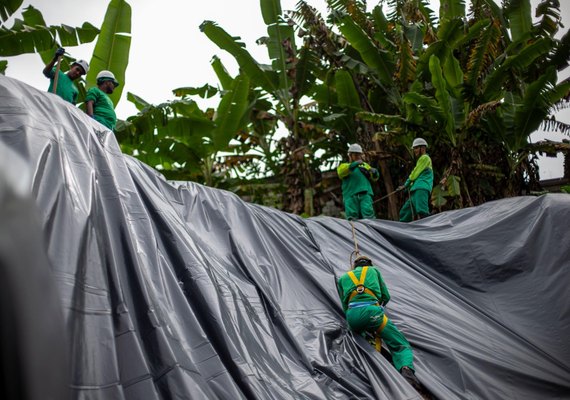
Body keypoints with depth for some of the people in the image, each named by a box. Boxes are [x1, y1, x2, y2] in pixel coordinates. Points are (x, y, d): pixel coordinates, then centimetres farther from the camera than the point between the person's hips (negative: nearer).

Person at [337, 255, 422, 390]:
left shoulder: (343, 278, 27)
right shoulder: (374, 270, 25)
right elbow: (386, 297, 25)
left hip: (352, 316, 2)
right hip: (372, 312, -2)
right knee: (401, 345, 4)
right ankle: (406, 368, -28)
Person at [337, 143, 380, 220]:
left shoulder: (365, 165, 28)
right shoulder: (344, 166, 19)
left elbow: (374, 178, 19)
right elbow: (341, 171, -7)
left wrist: (374, 172, -6)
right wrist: (354, 164, -20)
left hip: (365, 194, 1)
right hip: (351, 196, -1)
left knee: (368, 214, -17)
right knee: (352, 217, -10)